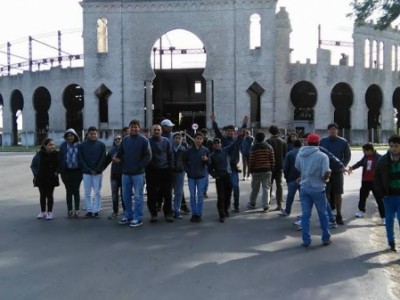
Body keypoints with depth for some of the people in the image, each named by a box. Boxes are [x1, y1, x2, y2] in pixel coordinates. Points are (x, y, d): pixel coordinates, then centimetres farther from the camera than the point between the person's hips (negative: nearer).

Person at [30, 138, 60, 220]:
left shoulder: (56, 154, -6)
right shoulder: (39, 154, -8)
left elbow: (59, 165, 6)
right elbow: (33, 165, 2)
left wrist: (56, 172, -8)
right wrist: (36, 173, -8)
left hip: (51, 178, -1)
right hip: (41, 178, 1)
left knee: (49, 195, 2)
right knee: (42, 195, 11)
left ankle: (49, 212, 9)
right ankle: (43, 212, 22)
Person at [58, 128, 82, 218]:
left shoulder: (79, 145, -2)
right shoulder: (63, 145, 1)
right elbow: (60, 158, 2)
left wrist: (83, 169, -5)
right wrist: (61, 170, -3)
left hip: (77, 171, -1)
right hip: (66, 172, 1)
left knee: (76, 191, 4)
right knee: (69, 191, 8)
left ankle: (77, 211, 12)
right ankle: (70, 211, 17)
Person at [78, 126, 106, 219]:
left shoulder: (101, 145, 2)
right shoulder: (82, 145, 3)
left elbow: (103, 159, -1)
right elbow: (81, 159, 0)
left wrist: (97, 170, -10)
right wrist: (89, 169, -9)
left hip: (98, 172, -1)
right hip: (86, 172, 1)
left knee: (97, 192, 0)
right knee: (87, 193, 5)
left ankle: (96, 211, 6)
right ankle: (89, 210, 12)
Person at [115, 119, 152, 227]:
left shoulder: (144, 140, -4)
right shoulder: (125, 139, 9)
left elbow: (148, 156, -7)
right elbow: (120, 153, 16)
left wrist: (139, 166, -12)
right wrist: (117, 158, -5)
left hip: (138, 173, -5)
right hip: (125, 172, 5)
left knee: (138, 196, 0)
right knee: (126, 195, 12)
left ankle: (138, 218, 7)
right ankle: (128, 215, 25)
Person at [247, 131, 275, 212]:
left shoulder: (253, 148, -7)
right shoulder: (269, 147, 0)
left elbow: (251, 160, -7)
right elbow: (272, 160, 0)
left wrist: (250, 170, 4)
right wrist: (271, 169, 9)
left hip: (256, 170, -1)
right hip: (267, 170, 1)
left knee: (255, 188, 12)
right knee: (266, 188, 2)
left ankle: (252, 204, 26)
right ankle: (265, 206, -2)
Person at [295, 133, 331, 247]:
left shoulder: (300, 154, 2)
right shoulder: (322, 156, -13)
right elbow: (326, 173, -20)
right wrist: (325, 178, 1)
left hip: (304, 188, 3)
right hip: (318, 189, -3)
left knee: (305, 215, 7)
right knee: (323, 214, 12)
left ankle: (306, 240, 7)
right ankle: (326, 239, 21)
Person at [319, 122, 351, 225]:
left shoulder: (343, 142, 0)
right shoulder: (322, 141, 2)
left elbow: (348, 156, 3)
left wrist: (342, 166, -10)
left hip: (338, 171, 0)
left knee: (338, 194, 4)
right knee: (326, 194, 4)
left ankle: (339, 215, 14)